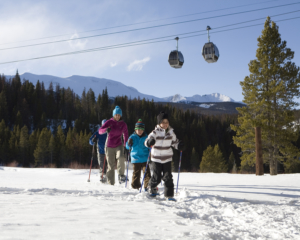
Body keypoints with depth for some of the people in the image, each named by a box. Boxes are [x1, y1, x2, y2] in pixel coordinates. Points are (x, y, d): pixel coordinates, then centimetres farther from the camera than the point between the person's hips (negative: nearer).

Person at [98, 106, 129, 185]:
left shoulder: (123, 124, 1)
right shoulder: (109, 122, -6)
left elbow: (126, 135, 13)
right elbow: (100, 131, -15)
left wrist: (126, 147, 11)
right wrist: (106, 129, -36)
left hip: (119, 145, 1)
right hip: (109, 146, -1)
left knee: (121, 158, -30)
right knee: (111, 166, 1)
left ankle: (121, 175, -15)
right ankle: (111, 183, 11)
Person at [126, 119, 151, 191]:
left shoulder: (146, 137, 3)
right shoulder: (133, 137, 1)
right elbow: (127, 147, -1)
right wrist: (129, 143, -23)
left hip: (145, 158, 0)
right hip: (135, 158, 0)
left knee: (146, 172, -5)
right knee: (136, 172, 6)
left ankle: (147, 185, -2)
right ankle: (135, 185, 18)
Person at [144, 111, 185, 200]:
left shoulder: (171, 132, 2)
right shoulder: (155, 132, -11)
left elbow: (175, 142, 16)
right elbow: (147, 142, -16)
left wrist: (179, 146, -5)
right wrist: (149, 142, -39)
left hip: (167, 159, 3)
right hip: (156, 159, -3)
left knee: (168, 177, -2)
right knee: (157, 178, 2)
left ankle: (169, 195, 7)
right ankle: (152, 188, 33)